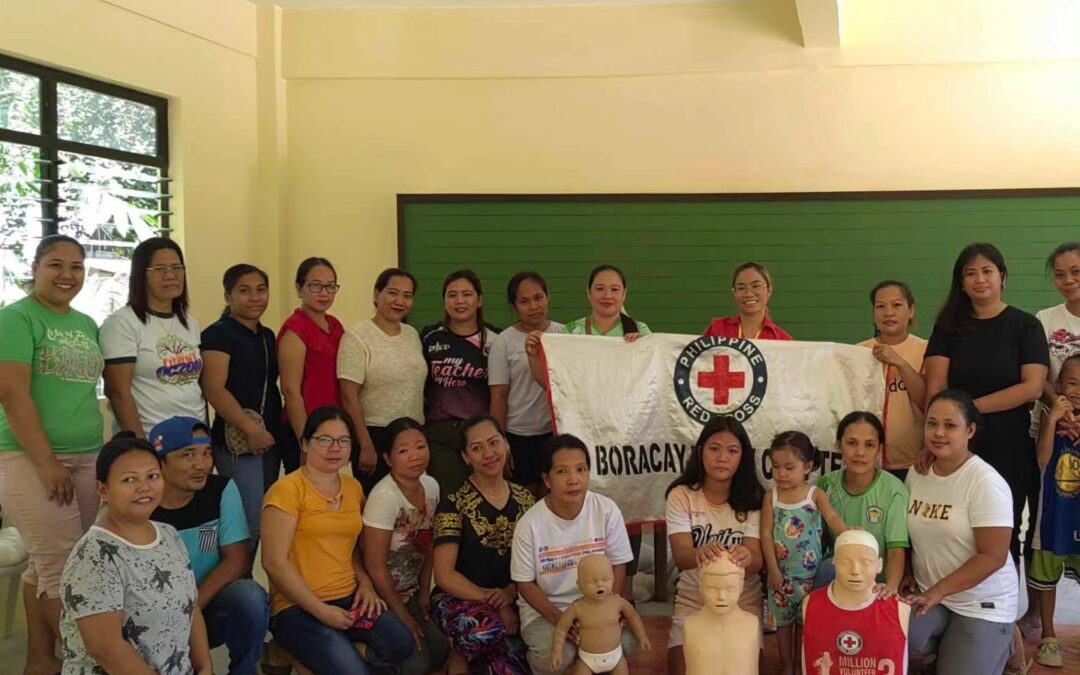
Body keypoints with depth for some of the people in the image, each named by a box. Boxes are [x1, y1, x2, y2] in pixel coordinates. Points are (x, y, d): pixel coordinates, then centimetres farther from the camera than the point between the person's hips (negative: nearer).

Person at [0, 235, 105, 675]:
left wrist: (100, 454, 16)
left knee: (45, 565, 13)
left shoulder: (87, 324, 15)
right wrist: (47, 462, -17)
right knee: (65, 568, -5)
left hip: (87, 459, 7)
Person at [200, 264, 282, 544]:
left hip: (270, 440, 8)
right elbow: (214, 389, -18)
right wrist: (251, 429, -22)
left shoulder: (267, 336, 15)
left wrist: (273, 430, 13)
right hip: (238, 442, -8)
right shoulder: (218, 334, -7)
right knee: (251, 521, -10)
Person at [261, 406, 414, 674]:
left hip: (349, 599, 6)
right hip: (298, 607, -6)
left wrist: (366, 583, 2)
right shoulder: (287, 490, -7)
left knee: (401, 644, -21)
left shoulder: (354, 488, 13)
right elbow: (275, 563, -12)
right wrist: (320, 610, -15)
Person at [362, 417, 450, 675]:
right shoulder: (384, 497, -25)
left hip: (410, 594, 7)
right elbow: (376, 566, -20)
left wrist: (424, 592, 4)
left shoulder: (431, 486, -5)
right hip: (382, 596, -7)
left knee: (440, 650, -2)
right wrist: (404, 617, -13)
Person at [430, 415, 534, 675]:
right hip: (458, 599, -3)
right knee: (486, 629, -36)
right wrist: (493, 601, -17)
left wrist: (511, 592, -11)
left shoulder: (524, 499, 8)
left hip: (512, 601, 4)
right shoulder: (453, 505, -5)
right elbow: (444, 575, -10)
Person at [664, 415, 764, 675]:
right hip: (692, 601, 0)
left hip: (743, 602, 1)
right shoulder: (681, 495, -7)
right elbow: (680, 556, -20)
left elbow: (757, 560, -15)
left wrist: (747, 557, -41)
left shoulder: (752, 500, -4)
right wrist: (700, 553, -44)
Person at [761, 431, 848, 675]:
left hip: (809, 572, -1)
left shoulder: (815, 495, -7)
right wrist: (773, 570, -11)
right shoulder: (771, 497, -4)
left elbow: (832, 518, -24)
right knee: (783, 621, 13)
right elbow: (766, 535, -6)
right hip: (782, 572, 1)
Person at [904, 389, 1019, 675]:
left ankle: (999, 645, 20)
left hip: (981, 605, -4)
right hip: (928, 595, 4)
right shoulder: (916, 473, 3)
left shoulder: (986, 483, -16)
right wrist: (906, 574, -3)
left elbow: (993, 556, -20)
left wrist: (937, 591, -25)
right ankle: (940, 644, 9)